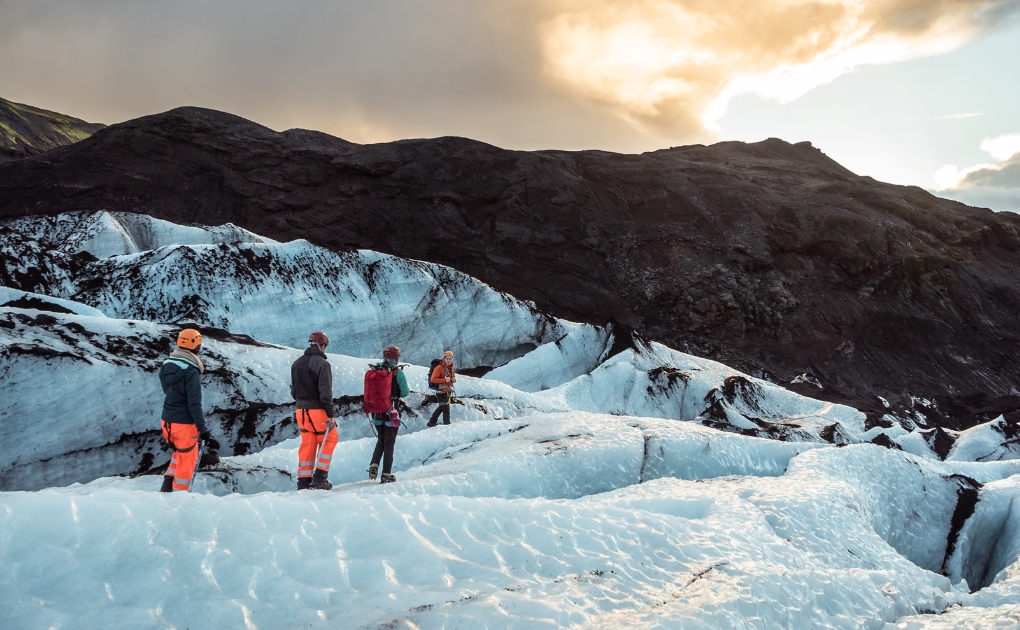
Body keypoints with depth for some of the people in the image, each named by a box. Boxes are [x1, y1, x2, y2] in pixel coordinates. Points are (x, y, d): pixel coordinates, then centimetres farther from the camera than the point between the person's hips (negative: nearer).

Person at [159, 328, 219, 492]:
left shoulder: (166, 365, 2)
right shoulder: (191, 371, -21)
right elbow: (194, 405, -22)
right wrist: (204, 431, -19)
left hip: (167, 420, 7)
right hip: (184, 423, -7)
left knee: (180, 454, 28)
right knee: (186, 462, 9)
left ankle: (167, 488, 27)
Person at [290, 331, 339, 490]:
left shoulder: (297, 363, 9)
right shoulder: (322, 363, -14)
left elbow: (293, 390, 15)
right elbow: (325, 392, -18)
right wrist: (331, 414, -16)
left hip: (301, 410, 6)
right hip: (318, 411, -6)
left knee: (307, 445, 13)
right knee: (329, 440, 10)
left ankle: (304, 481, 12)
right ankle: (319, 478, 5)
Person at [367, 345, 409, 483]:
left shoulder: (375, 371, 0)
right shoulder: (398, 373, -12)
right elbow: (405, 392, -7)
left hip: (377, 411, 4)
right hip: (391, 412, -4)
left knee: (381, 440, 21)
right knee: (389, 442, 7)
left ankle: (374, 466, 6)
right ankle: (386, 474, 8)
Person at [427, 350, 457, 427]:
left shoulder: (451, 368, 11)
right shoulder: (439, 368, -15)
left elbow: (453, 377, 24)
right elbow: (433, 379, -22)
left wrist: (454, 380, 0)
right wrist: (444, 380, -26)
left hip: (448, 391, 9)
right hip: (441, 391, -9)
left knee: (441, 407, 19)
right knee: (446, 409, -9)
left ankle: (431, 422, 33)